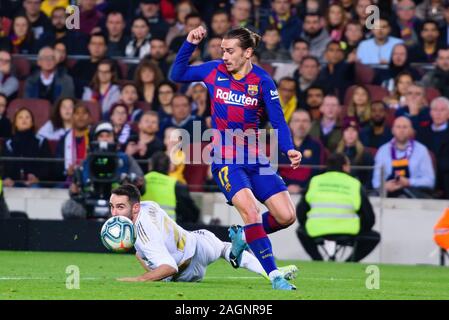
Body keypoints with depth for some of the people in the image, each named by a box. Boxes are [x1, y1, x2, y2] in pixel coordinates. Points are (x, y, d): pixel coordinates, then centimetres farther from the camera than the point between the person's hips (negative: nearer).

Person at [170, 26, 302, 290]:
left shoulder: (262, 80, -4)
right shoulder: (214, 71, 0)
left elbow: (278, 120, -4)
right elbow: (177, 75, 8)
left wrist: (289, 149, -20)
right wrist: (190, 44, -5)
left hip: (255, 158, 2)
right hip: (225, 159, -2)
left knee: (287, 216, -7)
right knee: (250, 211, -24)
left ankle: (243, 237, 21)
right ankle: (274, 276, -20)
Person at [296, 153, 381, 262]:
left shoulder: (315, 181, 10)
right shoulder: (355, 184, 5)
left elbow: (300, 211, 12)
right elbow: (369, 217, 5)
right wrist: (360, 231, 24)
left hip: (316, 233, 2)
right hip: (348, 233, -2)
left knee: (301, 231, 35)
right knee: (375, 237, 23)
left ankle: (318, 261, 14)